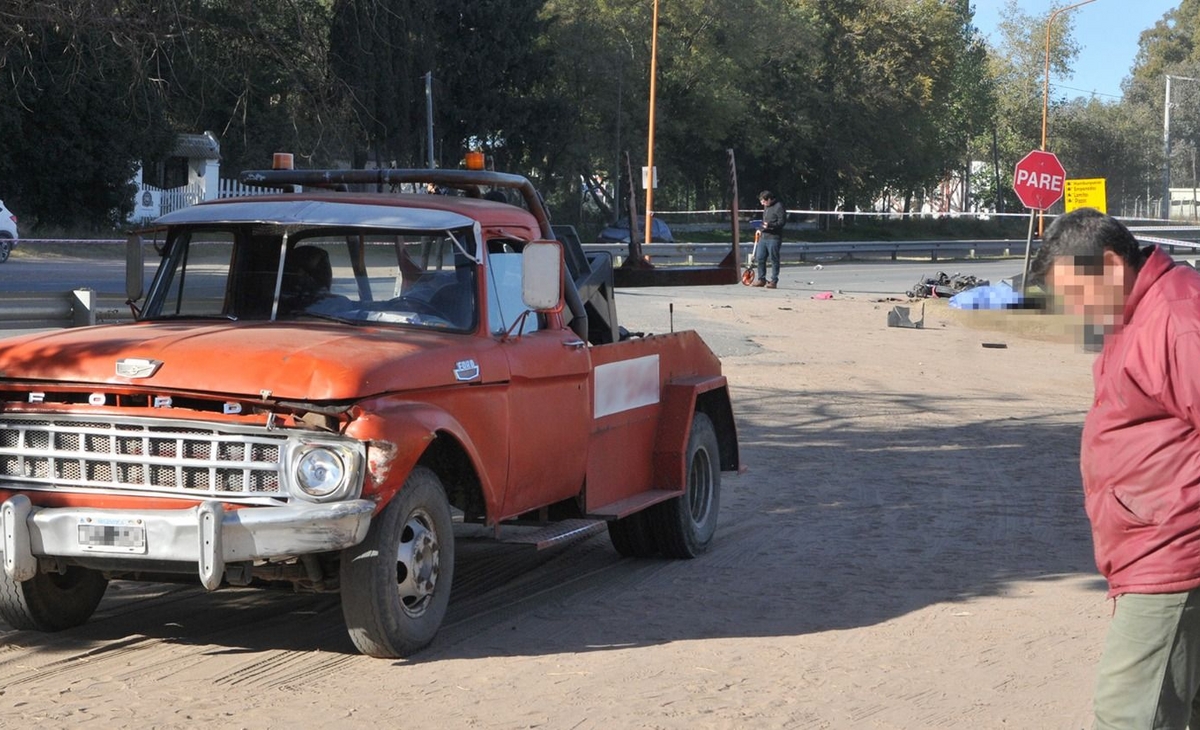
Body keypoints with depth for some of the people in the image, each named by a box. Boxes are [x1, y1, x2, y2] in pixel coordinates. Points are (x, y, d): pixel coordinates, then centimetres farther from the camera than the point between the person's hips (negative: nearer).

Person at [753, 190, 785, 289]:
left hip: (774, 238, -8)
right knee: (760, 258, 6)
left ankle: (774, 281, 3)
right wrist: (760, 229, 17)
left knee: (774, 260, -2)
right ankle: (762, 279, 15)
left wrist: (770, 225, -25)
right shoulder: (766, 207, 18)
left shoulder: (778, 207, -9)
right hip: (763, 237, 8)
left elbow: (782, 221, -15)